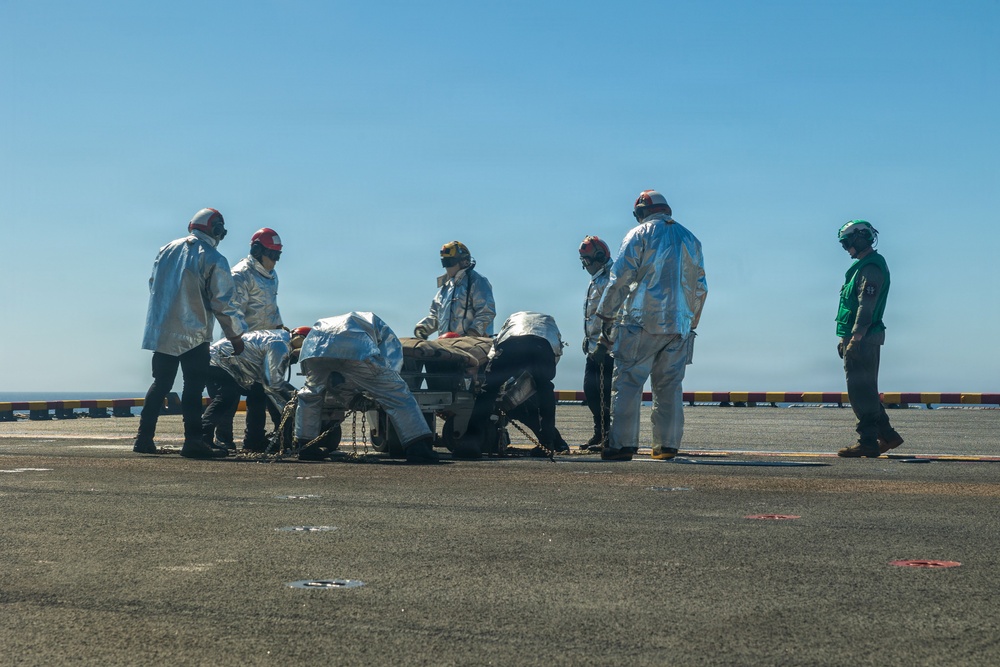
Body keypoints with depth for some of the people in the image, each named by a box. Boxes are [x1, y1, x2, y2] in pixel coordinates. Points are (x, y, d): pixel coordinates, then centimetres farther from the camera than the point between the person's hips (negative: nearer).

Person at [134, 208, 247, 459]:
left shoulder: (167, 250, 10)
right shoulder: (213, 259, -8)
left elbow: (153, 285, 18)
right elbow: (222, 302, -9)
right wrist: (236, 335, 0)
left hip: (161, 332, 6)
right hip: (193, 334, -6)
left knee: (160, 384, 14)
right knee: (193, 387, -3)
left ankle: (144, 438, 16)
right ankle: (193, 441, -7)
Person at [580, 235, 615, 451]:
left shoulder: (610, 279, -14)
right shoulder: (596, 280, 19)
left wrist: (603, 343, -25)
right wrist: (588, 340, 24)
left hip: (607, 347, -10)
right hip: (594, 347, 10)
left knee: (606, 392, -9)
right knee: (590, 389, 12)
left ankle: (611, 437, -6)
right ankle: (600, 433, 21)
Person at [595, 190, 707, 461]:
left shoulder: (640, 234, 2)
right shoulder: (690, 239, 19)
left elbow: (620, 278, -5)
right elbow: (700, 287, 20)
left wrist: (606, 316, -1)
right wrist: (691, 322, 25)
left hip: (643, 323, -5)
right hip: (679, 327, 5)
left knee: (627, 382, -6)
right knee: (669, 386, 9)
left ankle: (622, 444, -13)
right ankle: (667, 445, 7)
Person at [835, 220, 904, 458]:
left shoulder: (871, 267, -13)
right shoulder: (863, 265, 19)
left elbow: (866, 306, -21)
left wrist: (855, 339, -24)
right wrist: (845, 338, 21)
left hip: (862, 339, -11)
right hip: (857, 338, 11)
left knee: (861, 392, -8)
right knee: (865, 391, 15)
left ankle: (868, 442, -5)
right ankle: (887, 435, 21)